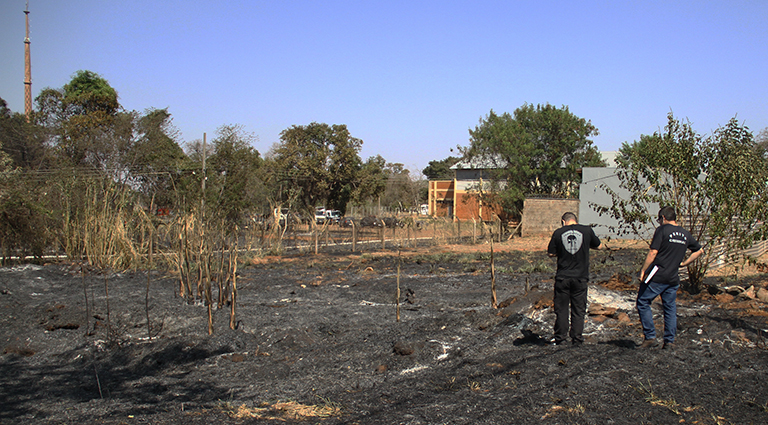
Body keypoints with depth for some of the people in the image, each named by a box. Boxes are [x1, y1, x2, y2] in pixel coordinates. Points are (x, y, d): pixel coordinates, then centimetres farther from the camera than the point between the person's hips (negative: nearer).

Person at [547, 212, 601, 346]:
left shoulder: (558, 233, -3)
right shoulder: (587, 230, -2)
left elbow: (551, 253, 2)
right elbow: (597, 245, 14)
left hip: (562, 277, 0)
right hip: (581, 277, 0)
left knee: (561, 309, 9)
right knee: (578, 310, 9)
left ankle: (560, 338, 12)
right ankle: (577, 339, 10)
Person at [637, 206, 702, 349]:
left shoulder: (662, 230, -8)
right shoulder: (685, 234, 12)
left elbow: (653, 253, -14)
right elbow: (698, 250, 24)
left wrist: (643, 270, -9)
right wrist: (684, 263, 22)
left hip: (656, 277, -6)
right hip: (673, 278, 6)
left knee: (643, 303, 5)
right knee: (670, 309, 13)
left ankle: (650, 337, 1)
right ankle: (670, 341, 14)